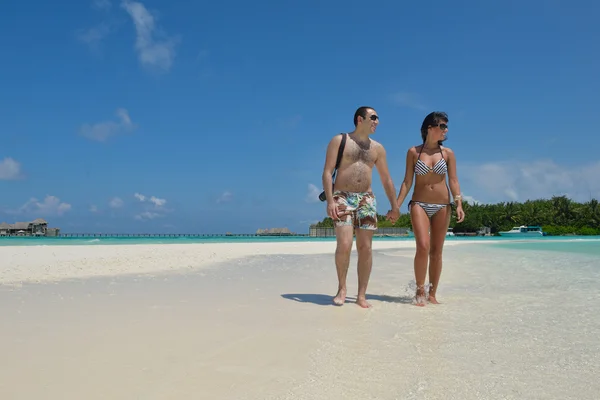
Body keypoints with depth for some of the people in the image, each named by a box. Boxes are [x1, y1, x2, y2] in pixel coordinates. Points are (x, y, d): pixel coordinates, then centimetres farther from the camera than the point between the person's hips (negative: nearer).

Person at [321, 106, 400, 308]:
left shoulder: (377, 148, 14)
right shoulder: (339, 140, 2)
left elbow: (386, 179, 18)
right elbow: (327, 172, -5)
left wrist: (394, 206, 15)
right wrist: (330, 200, -16)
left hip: (367, 199, 4)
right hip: (342, 198, -4)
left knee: (365, 248, -1)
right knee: (344, 245, -16)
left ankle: (361, 295, 7)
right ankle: (341, 287, 5)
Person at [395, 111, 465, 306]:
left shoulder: (447, 153, 6)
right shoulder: (413, 152, 3)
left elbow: (453, 181, 1)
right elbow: (407, 181, 2)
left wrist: (458, 204, -14)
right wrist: (397, 205, -6)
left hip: (442, 206, 2)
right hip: (419, 204, -2)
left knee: (436, 251, 3)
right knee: (423, 247, -17)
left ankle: (432, 294, 13)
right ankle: (419, 291, 0)